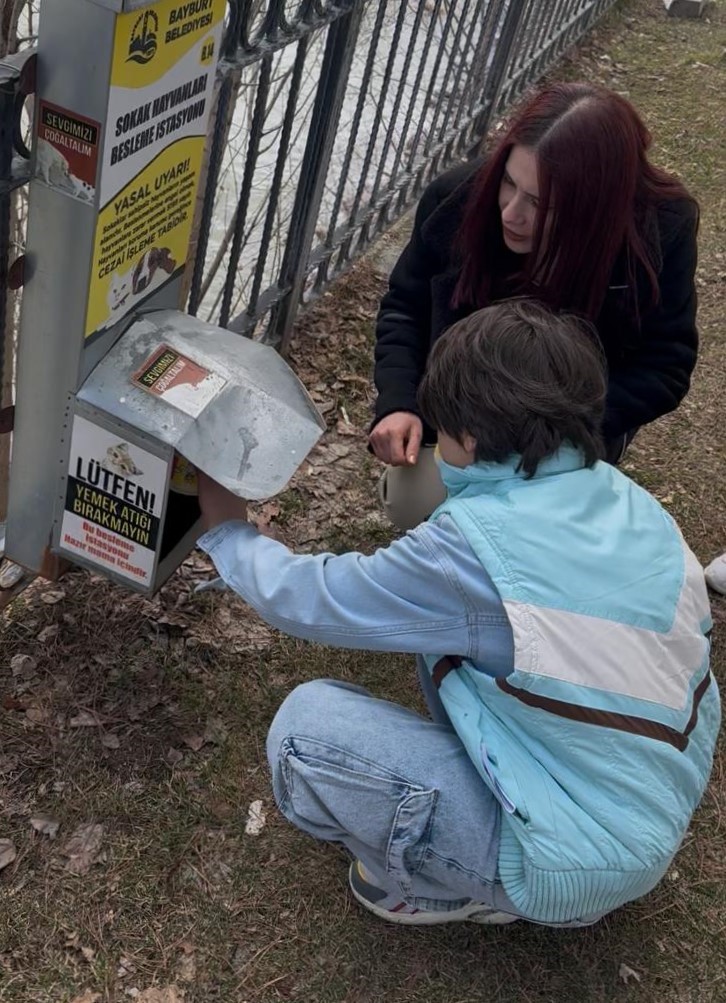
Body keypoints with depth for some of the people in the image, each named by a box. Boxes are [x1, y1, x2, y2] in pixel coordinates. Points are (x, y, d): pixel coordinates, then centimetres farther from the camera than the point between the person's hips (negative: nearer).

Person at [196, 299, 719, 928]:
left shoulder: (474, 546, -25)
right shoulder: (630, 500, -5)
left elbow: (302, 599, -13)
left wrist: (226, 529, 9)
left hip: (570, 869, -8)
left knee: (307, 724, -13)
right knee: (442, 626, 14)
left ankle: (455, 890, 6)